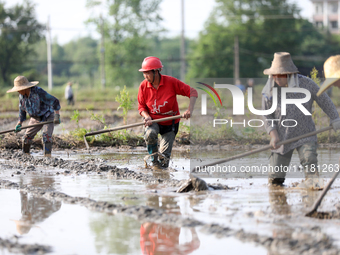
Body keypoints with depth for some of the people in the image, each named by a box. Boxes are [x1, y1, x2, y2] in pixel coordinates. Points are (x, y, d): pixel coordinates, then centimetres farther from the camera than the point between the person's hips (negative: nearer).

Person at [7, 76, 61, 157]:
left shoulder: (39, 92, -29)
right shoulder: (21, 95, -8)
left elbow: (54, 102, -26)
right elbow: (22, 110, 5)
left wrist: (57, 116, -32)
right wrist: (19, 123, -7)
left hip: (48, 116, -6)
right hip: (35, 118, 6)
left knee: (46, 135, -25)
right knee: (27, 137, -1)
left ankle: (47, 155, -28)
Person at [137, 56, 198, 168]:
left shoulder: (171, 82, -18)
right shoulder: (143, 86, -10)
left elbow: (192, 92, -15)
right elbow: (141, 107, 0)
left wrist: (190, 110, -30)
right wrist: (147, 117, -21)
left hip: (170, 123, -1)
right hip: (153, 121, 1)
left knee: (164, 158, -9)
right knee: (150, 134, -35)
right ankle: (154, 160, -10)